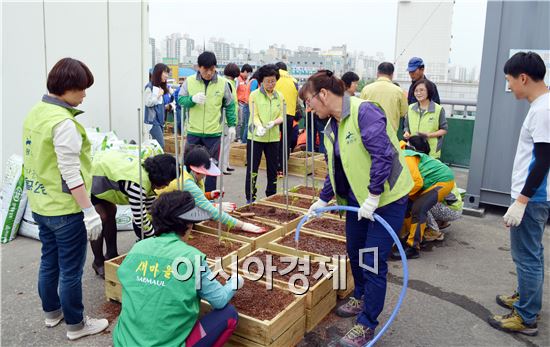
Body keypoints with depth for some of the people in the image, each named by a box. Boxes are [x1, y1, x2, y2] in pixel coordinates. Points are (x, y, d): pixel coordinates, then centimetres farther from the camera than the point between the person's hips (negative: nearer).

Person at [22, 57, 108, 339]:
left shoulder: (35, 113, 6)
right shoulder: (63, 123, -22)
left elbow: (36, 160, 13)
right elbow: (71, 174, -24)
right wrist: (90, 212, -21)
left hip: (40, 204, 9)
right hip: (65, 209, -9)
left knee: (49, 261, 22)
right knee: (71, 270, 6)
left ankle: (51, 312, 40)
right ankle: (75, 325, 21)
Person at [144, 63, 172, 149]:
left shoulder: (162, 87, 12)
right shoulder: (150, 87, -9)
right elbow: (148, 103, -12)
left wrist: (167, 106, 5)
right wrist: (158, 95, -12)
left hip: (160, 120, 7)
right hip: (153, 120, -7)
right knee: (161, 145, -14)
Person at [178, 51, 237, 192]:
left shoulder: (223, 83, -2)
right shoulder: (189, 81, -1)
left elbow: (229, 105, 6)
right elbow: (180, 100, 2)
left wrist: (232, 125, 5)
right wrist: (192, 99, -18)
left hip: (214, 133, -1)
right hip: (193, 132, 1)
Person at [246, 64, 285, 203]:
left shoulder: (279, 96, 7)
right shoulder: (254, 95, -3)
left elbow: (281, 116, 4)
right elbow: (254, 115, -10)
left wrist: (273, 122, -18)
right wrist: (260, 127, -30)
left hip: (273, 137, 3)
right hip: (256, 137, -3)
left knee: (273, 169, 11)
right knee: (252, 169, -1)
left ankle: (271, 196, 25)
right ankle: (250, 199, 9)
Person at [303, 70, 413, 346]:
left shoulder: (364, 112, -21)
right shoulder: (331, 128, 7)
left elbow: (383, 154, -28)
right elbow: (334, 169, 17)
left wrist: (373, 197, -27)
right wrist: (322, 200, 18)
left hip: (386, 198, -8)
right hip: (357, 199, 8)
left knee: (373, 262, -3)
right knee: (354, 253, 18)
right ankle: (361, 298, 43)